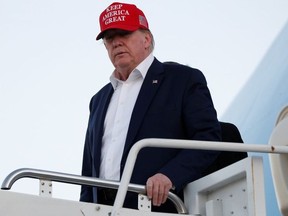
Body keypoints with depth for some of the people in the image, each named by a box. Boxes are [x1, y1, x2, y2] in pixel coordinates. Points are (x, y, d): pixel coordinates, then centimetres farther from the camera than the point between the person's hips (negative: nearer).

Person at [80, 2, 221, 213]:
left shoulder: (185, 79, 7)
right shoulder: (100, 100, 25)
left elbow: (208, 138, -4)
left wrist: (170, 174, -18)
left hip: (158, 206, -5)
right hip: (101, 209, 5)